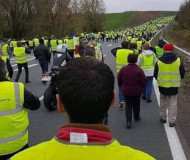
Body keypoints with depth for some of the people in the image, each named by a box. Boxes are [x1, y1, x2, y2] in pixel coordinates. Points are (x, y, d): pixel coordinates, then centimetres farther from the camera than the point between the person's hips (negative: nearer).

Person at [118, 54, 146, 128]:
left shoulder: (123, 69, -8)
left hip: (126, 91, 1)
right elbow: (143, 81, -12)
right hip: (137, 91, -1)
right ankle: (136, 118, 37)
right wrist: (141, 87, 9)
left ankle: (128, 121, -5)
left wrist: (122, 87, 18)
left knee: (128, 105, 8)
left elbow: (119, 80, 1)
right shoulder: (139, 70, -15)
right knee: (136, 105, 20)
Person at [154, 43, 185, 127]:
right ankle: (172, 121, 7)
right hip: (174, 86, -1)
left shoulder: (159, 61, -7)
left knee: (163, 103, 19)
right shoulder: (178, 61, -7)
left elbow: (155, 74, 1)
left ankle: (163, 118, 29)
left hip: (162, 85, 1)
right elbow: (182, 73, 1)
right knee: (172, 104, 7)